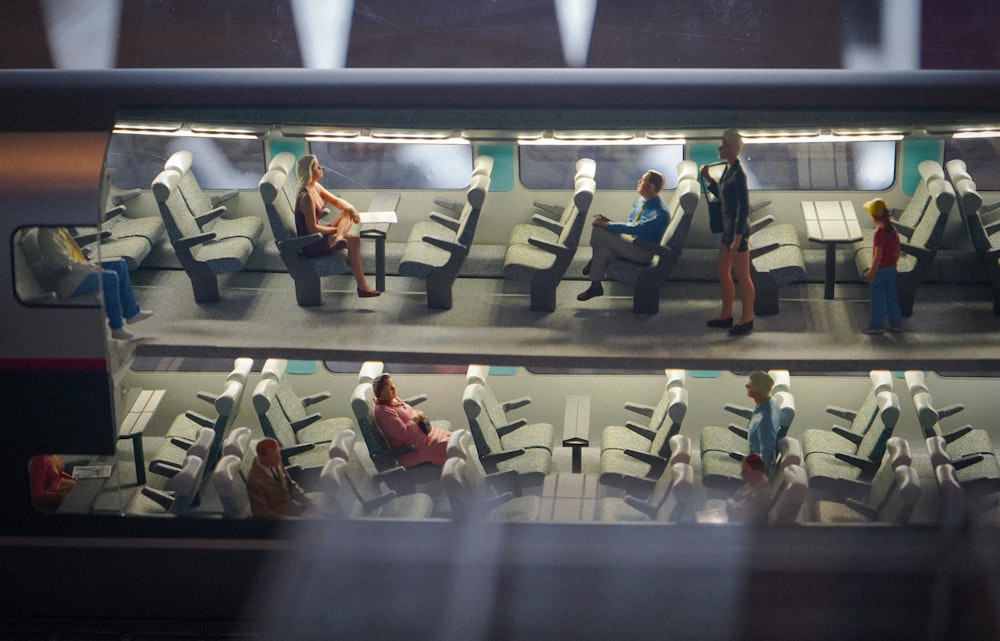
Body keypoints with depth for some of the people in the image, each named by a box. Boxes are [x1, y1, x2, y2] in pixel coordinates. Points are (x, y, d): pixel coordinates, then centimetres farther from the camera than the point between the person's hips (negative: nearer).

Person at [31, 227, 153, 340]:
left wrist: (88, 265, 4)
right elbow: (63, 262, -25)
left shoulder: (60, 229, 11)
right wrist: (89, 267, -17)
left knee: (120, 264, 6)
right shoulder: (46, 234, -19)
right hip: (67, 282, -11)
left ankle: (132, 313, 9)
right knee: (110, 277, -27)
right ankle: (117, 328, -18)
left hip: (75, 269, 11)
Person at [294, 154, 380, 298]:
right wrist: (336, 229, -12)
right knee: (354, 240, -19)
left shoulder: (316, 187, 3)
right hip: (311, 245, -10)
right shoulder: (306, 197, -25)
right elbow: (312, 228, -24)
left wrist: (351, 208, -7)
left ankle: (339, 238, -20)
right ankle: (362, 287, -15)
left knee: (348, 213, 6)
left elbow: (336, 201, 15)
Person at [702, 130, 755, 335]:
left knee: (742, 277, 2)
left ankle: (747, 320, 13)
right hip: (729, 229, 10)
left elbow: (744, 208, -22)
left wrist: (737, 239, -22)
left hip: (738, 230, -10)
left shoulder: (738, 174, -21)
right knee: (723, 273, 18)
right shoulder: (728, 170, 8)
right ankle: (726, 315, 29)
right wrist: (708, 178, 9)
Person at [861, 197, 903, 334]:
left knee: (877, 298, 3)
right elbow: (897, 252, 11)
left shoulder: (879, 232, -21)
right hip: (891, 269, 8)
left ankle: (877, 325, 10)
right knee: (891, 296, 15)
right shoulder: (893, 230, 3)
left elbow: (878, 255, -23)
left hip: (880, 269, -8)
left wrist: (872, 271, -17)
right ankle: (896, 323, 21)